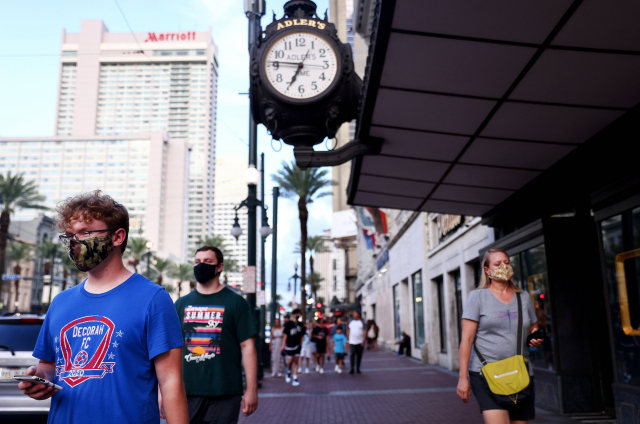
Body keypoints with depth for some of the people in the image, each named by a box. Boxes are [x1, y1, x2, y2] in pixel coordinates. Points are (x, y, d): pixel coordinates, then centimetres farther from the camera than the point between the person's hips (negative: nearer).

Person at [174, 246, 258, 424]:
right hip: (187, 393, 3)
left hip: (225, 395, -3)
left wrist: (251, 390, -8)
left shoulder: (235, 302, -1)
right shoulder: (181, 304, 9)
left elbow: (247, 346, -3)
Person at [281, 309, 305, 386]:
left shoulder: (301, 325, 8)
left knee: (296, 362, 1)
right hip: (289, 346, -3)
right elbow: (285, 335, -3)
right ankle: (288, 373, 29)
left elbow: (301, 336, 12)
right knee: (290, 362, -1)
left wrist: (300, 345, 8)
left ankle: (295, 379, 3)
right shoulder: (288, 324, -3)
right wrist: (283, 345, -6)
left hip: (297, 346, 3)